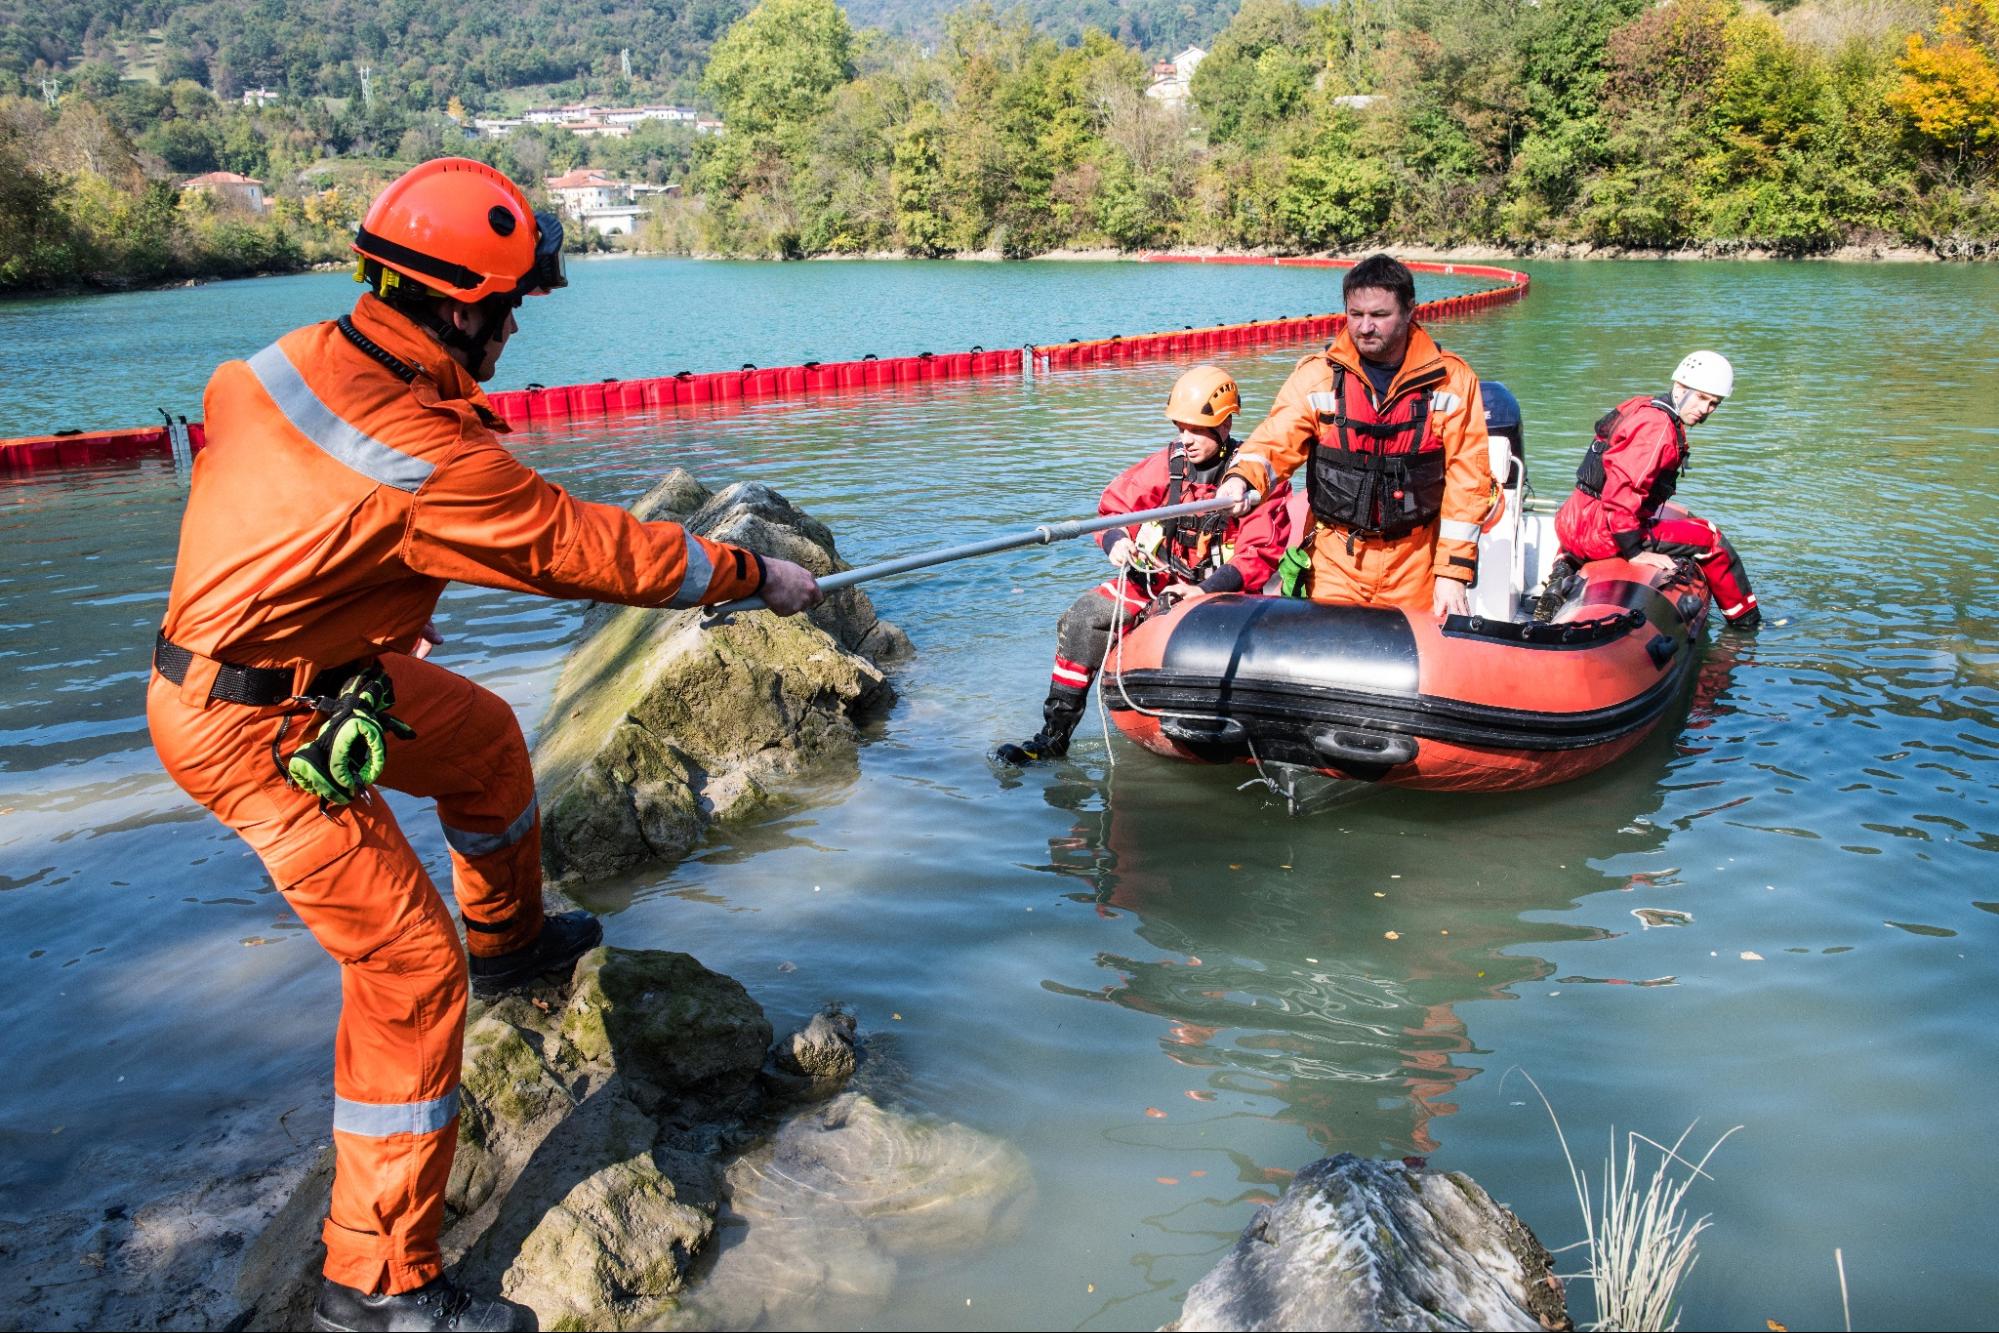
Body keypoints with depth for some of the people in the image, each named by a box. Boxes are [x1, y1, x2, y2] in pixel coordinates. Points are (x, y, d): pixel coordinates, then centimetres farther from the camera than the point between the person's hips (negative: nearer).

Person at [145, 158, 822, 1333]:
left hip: (311, 654, 9)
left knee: (483, 738, 25)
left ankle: (512, 939, 50)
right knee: (409, 962, -6)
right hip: (259, 730, -9)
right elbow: (593, 548, -21)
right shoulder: (424, 458, -30)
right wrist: (752, 574, -7)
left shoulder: (308, 355, -5)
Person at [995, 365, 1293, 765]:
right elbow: (1114, 507, 12)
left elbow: (1261, 553, -14)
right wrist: (1116, 541, -12)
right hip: (1156, 580, 5)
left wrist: (1205, 592, -25)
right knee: (1083, 617, -14)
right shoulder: (1166, 466, 5)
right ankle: (1054, 735, -11)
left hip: (1216, 593, -5)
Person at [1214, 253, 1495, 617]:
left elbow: (1467, 479, -2)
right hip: (1335, 558, 0)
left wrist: (1453, 572, -6)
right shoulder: (1317, 375, -1)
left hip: (1414, 563, 0)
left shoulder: (1452, 380, -2)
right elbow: (1275, 441, -8)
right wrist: (1241, 479, -32)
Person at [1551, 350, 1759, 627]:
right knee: (1708, 539, -3)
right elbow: (1622, 487, -27)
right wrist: (1635, 552, -22)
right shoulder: (1658, 427, -17)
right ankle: (1747, 621, 14)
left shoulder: (1644, 407, 14)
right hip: (1597, 531, -10)